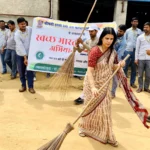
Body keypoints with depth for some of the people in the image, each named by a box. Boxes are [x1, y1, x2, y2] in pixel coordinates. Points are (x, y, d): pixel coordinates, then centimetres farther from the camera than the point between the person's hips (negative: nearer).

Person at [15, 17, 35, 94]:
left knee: (30, 71, 0)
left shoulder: (30, 29, -8)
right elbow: (21, 46, -23)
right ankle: (23, 85, 24)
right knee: (21, 71, 8)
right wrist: (25, 58, -27)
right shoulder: (17, 34, -17)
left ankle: (30, 87, 9)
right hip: (20, 55, -1)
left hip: (30, 54, 1)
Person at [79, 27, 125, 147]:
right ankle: (84, 127, 35)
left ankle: (105, 134, 21)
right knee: (91, 107, 9)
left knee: (105, 109, 8)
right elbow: (90, 71, -27)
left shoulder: (112, 52, -3)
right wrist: (93, 87, -39)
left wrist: (119, 65, -11)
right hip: (93, 83, -5)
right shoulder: (95, 51, -22)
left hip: (104, 84, 5)